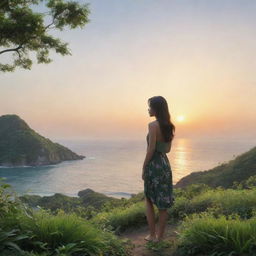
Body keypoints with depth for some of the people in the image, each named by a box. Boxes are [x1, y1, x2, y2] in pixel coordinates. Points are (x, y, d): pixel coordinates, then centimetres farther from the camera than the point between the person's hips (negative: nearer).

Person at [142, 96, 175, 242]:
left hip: (154, 164, -7)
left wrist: (144, 168, -10)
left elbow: (151, 149, -17)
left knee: (149, 201, 11)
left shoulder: (153, 125, -15)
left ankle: (152, 235, 18)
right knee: (163, 203, 12)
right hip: (165, 163, 7)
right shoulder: (169, 126, 7)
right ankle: (160, 235, 23)